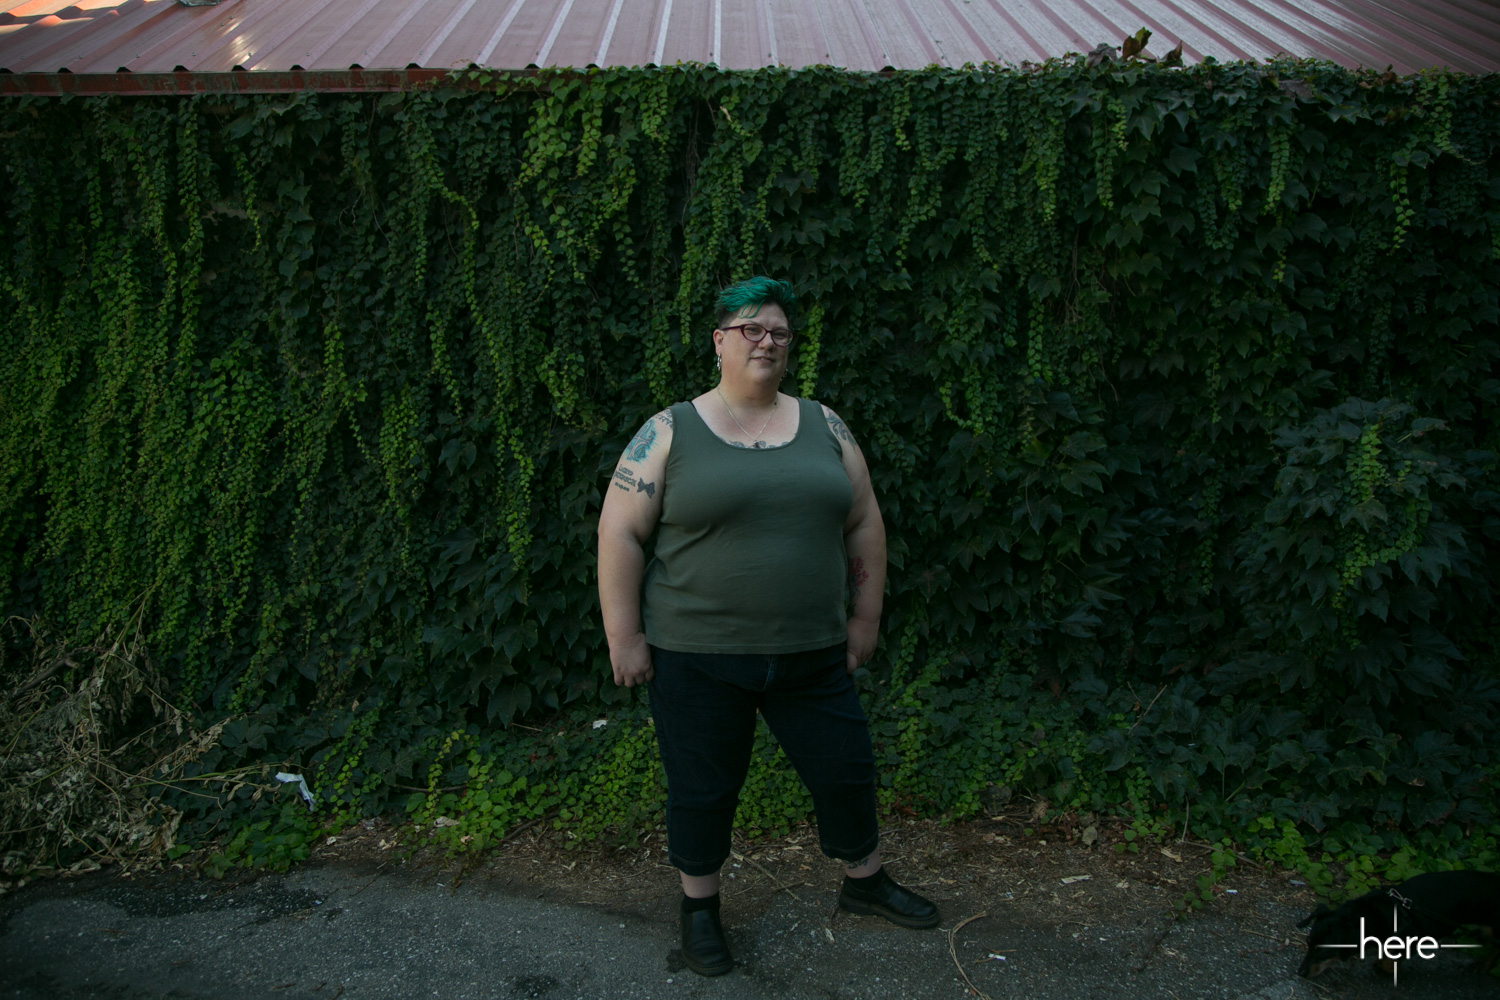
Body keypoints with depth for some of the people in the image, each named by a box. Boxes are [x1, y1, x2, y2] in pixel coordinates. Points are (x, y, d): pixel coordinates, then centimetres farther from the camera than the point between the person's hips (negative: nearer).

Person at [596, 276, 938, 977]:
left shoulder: (823, 426, 5)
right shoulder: (670, 433, -5)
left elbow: (863, 523, 9)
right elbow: (619, 533, -6)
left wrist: (865, 616, 7)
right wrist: (623, 636, -9)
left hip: (810, 653, 3)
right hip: (696, 655, -3)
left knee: (846, 768, 14)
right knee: (702, 788, 10)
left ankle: (865, 882, 39)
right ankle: (699, 906, 34)